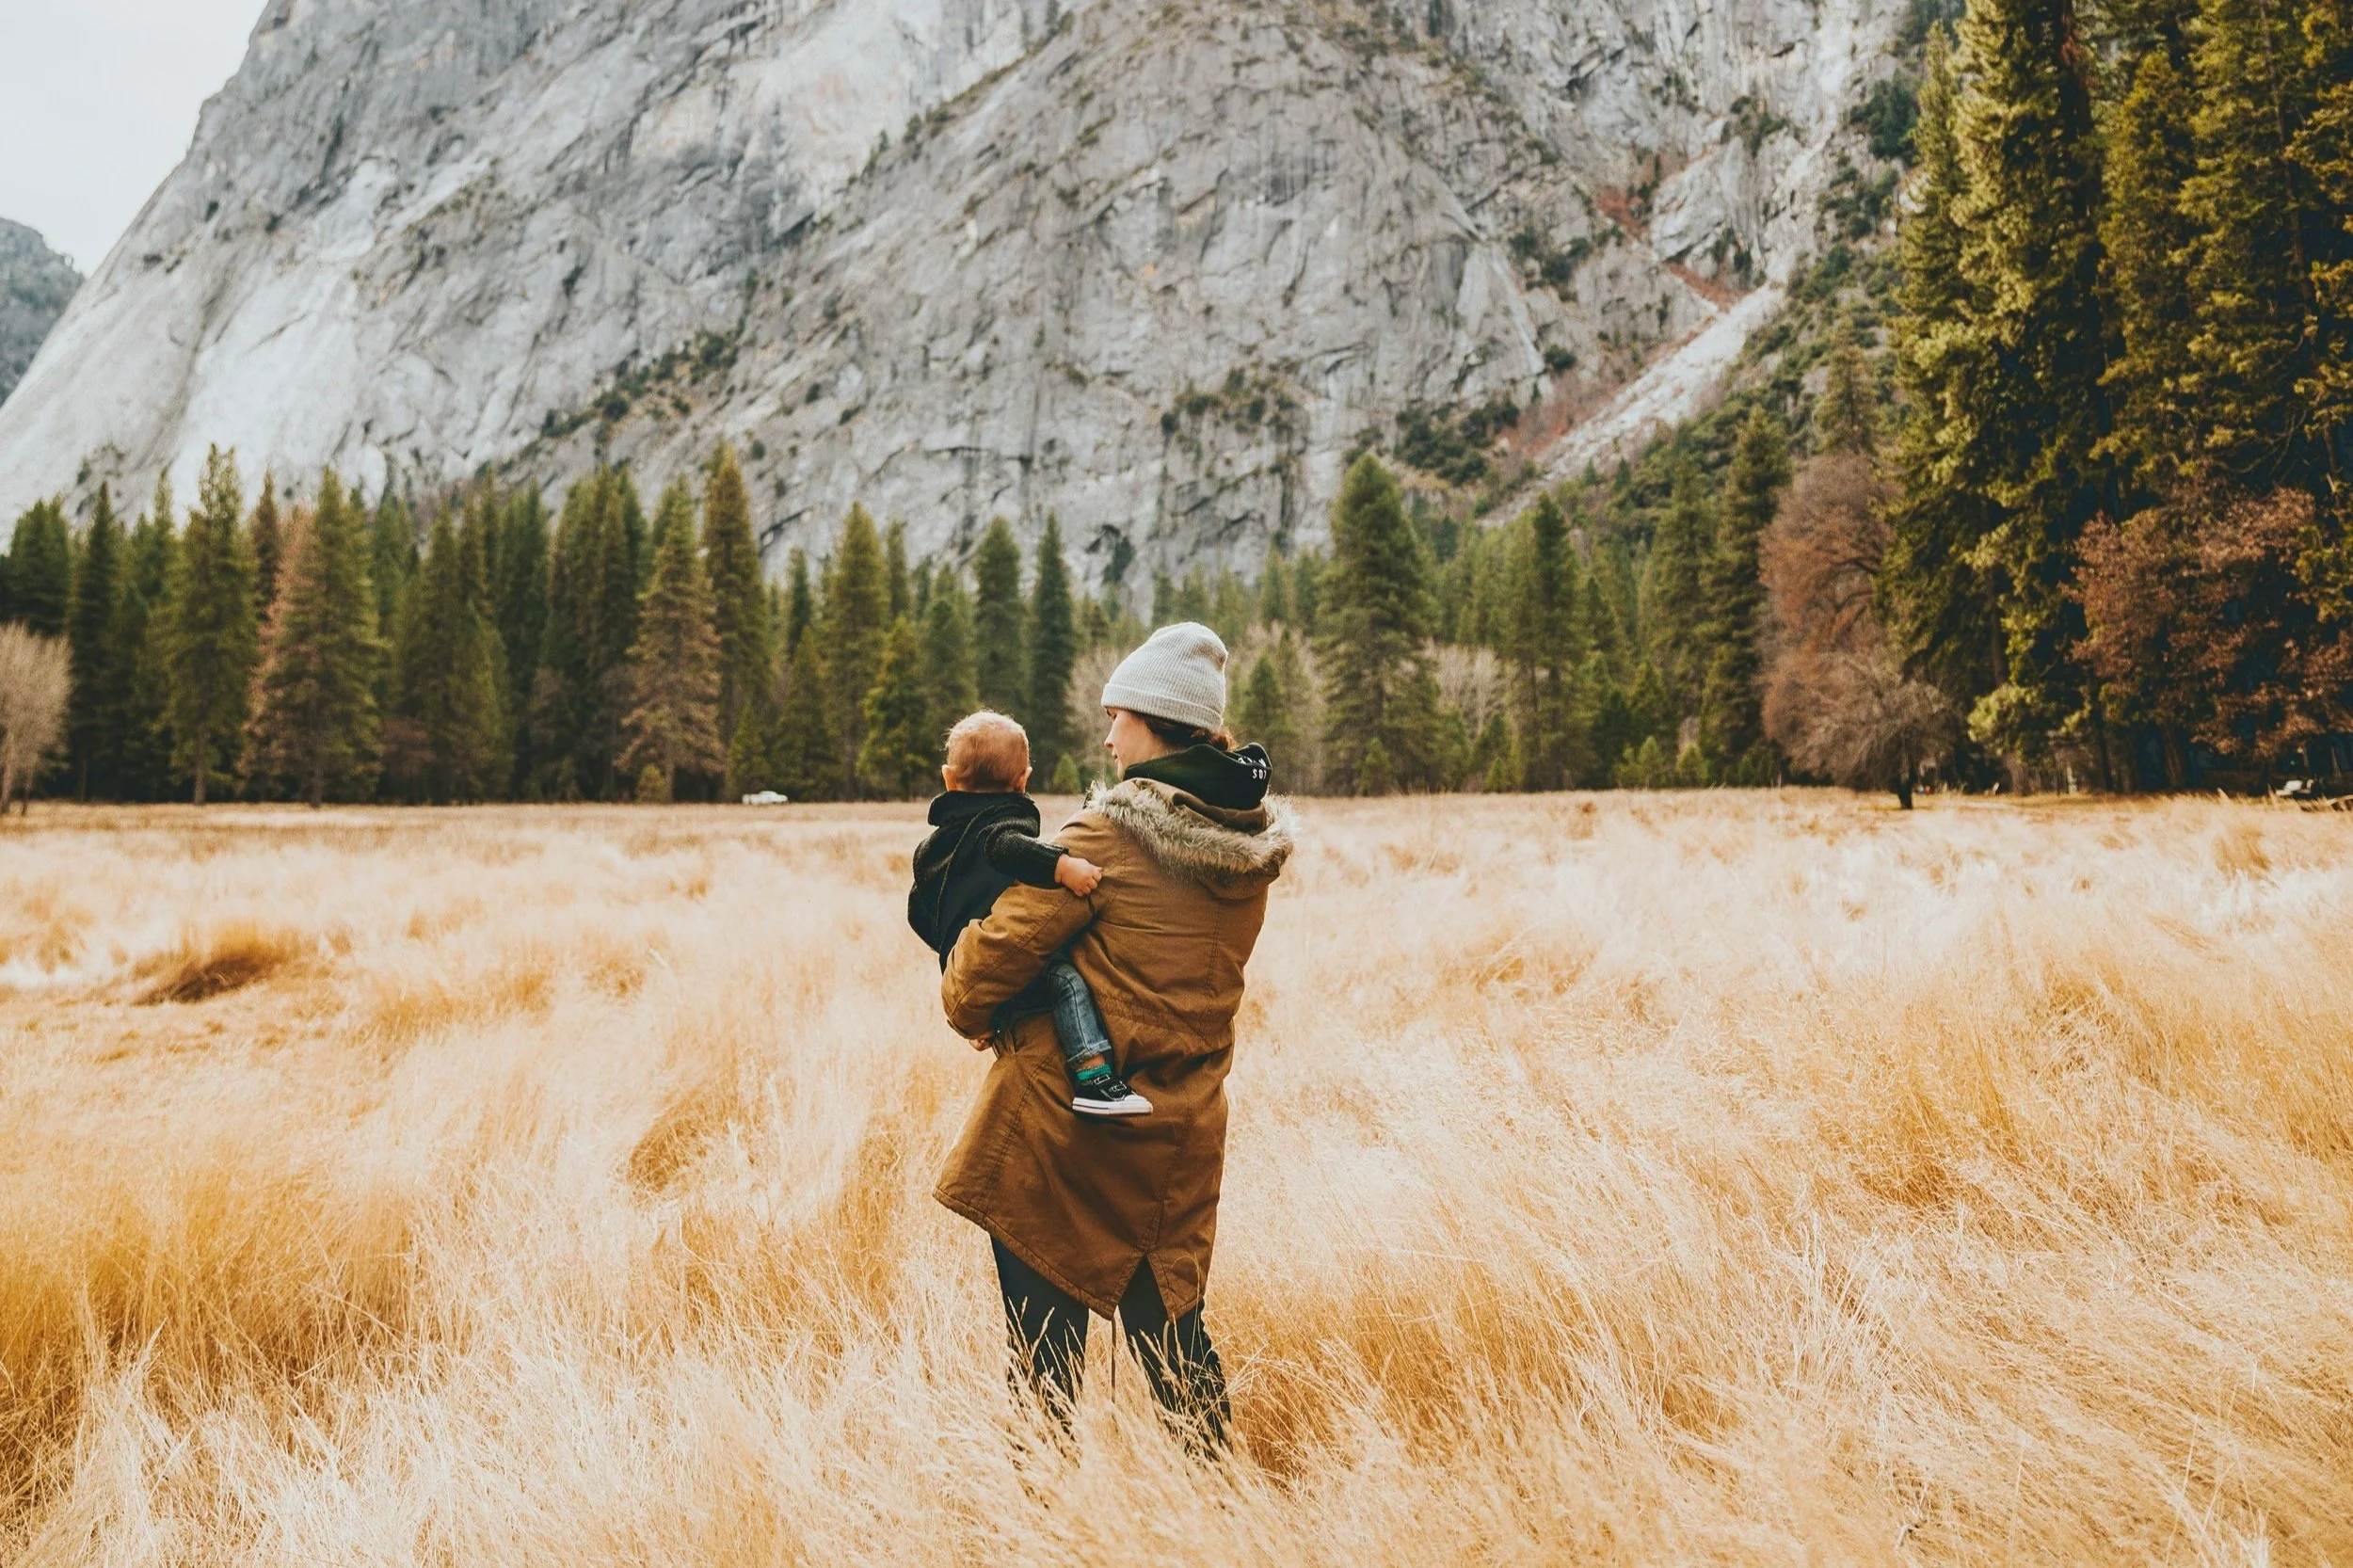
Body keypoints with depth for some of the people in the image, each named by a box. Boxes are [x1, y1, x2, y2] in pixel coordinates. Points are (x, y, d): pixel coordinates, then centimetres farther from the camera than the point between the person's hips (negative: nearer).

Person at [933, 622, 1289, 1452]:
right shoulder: (1254, 844, 3)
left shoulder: (1108, 835, -16)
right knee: (1170, 1328, 18)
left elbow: (1002, 944, -14)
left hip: (1063, 1119, -6)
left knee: (1044, 1335, 7)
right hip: (1179, 1135, 6)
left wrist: (966, 1005, 5)